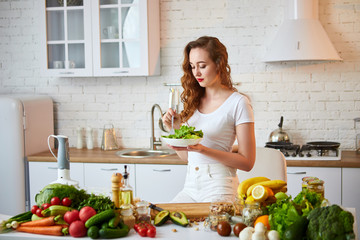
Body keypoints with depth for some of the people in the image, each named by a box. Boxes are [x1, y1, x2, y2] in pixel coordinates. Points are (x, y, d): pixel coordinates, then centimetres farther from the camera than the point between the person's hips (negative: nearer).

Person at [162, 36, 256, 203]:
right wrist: (175, 129, -2)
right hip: (190, 187, 5)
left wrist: (202, 149, -18)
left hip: (219, 189, -5)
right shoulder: (193, 100, 12)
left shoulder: (238, 103, -6)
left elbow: (247, 162, -9)